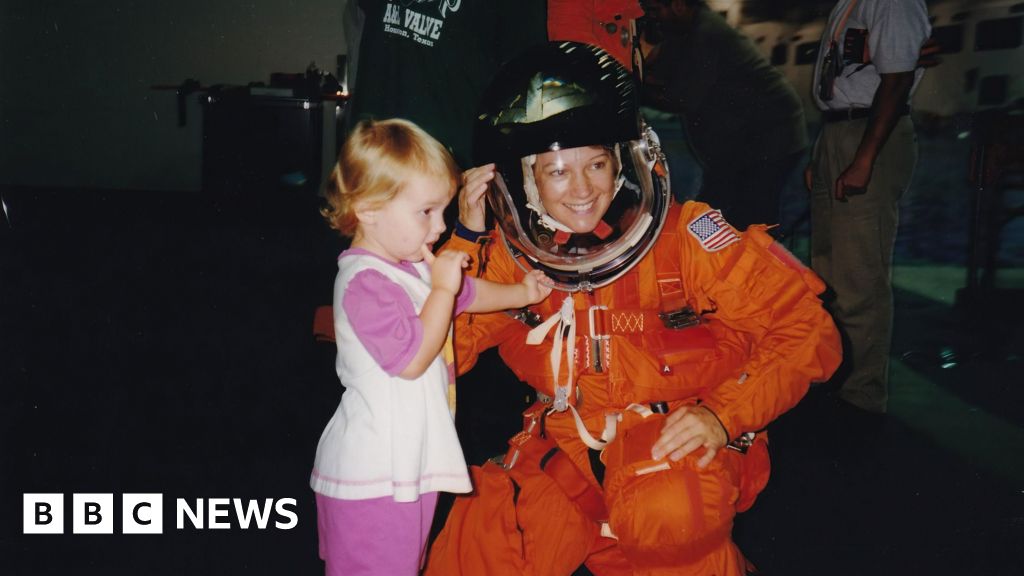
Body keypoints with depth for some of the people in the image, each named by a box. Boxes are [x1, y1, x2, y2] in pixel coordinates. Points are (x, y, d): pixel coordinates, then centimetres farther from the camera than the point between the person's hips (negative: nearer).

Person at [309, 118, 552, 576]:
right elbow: (412, 359, -26)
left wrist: (519, 293, 27)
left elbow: (466, 295, 28)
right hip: (375, 476, -10)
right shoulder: (365, 283, -23)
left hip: (407, 463, 10)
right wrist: (442, 288, -21)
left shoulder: (414, 265, 9)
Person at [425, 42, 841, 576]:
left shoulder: (684, 237, -13)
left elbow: (806, 329, -9)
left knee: (670, 514, -36)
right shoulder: (509, 256, -3)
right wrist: (465, 238, -15)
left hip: (679, 438, -3)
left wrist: (724, 415, -21)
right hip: (566, 444, 4)